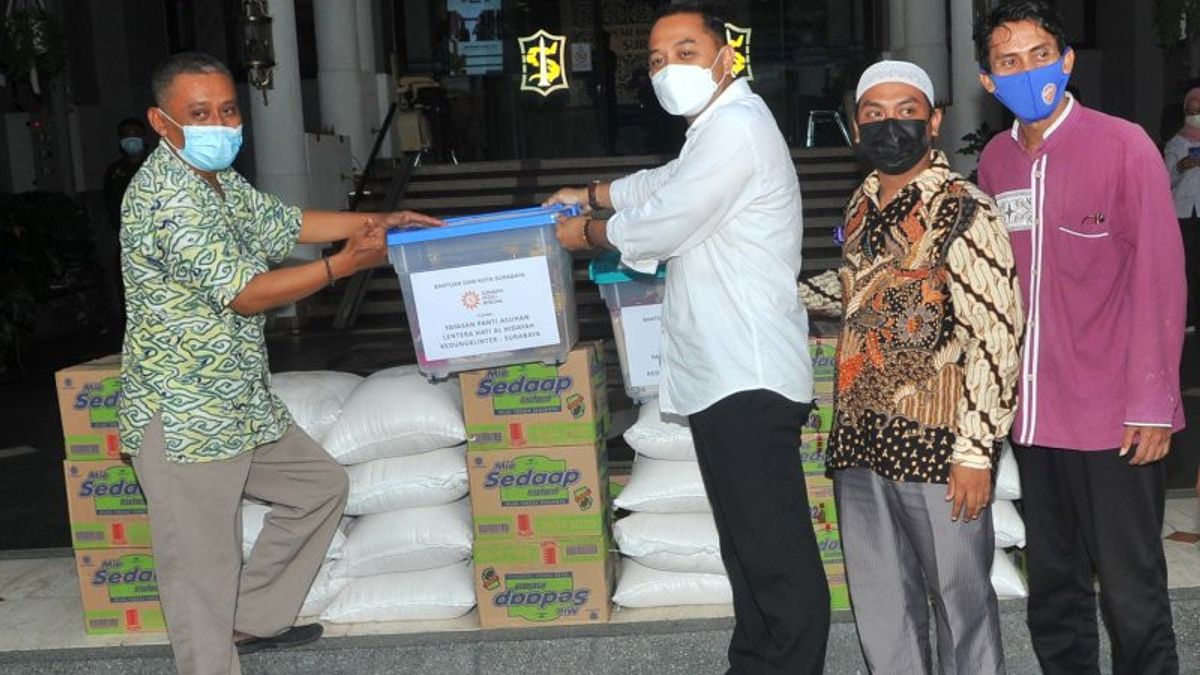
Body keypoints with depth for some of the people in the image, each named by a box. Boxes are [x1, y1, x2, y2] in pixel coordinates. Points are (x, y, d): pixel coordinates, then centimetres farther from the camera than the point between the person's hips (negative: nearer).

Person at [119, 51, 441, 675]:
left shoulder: (222, 182, 11)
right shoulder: (164, 196, -20)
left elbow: (285, 223, 23)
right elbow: (243, 293, -22)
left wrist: (375, 221, 12)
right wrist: (344, 264, -20)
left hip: (242, 402, 10)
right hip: (182, 415, -10)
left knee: (321, 485, 21)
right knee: (202, 565, -4)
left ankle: (253, 619, 29)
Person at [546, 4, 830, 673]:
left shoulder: (737, 128, -13)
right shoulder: (719, 128, 22)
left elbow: (660, 225, -12)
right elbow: (666, 184, 40)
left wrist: (586, 232, 5)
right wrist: (591, 193, 36)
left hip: (748, 378, -11)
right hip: (728, 373, 11)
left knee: (778, 554, -8)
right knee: (750, 544, 15)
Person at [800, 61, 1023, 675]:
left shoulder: (963, 211, -12)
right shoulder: (862, 204, 10)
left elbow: (996, 336, -15)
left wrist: (975, 451, -17)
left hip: (935, 441, -7)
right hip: (860, 438, 7)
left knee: (958, 597, 7)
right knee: (878, 601, 17)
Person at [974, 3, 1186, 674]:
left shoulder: (1123, 145, -7)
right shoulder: (995, 160, 7)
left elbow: (1160, 277, -9)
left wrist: (1152, 402, -11)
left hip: (1114, 416, -5)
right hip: (1034, 413, 5)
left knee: (1132, 592, 4)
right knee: (1053, 588, 16)